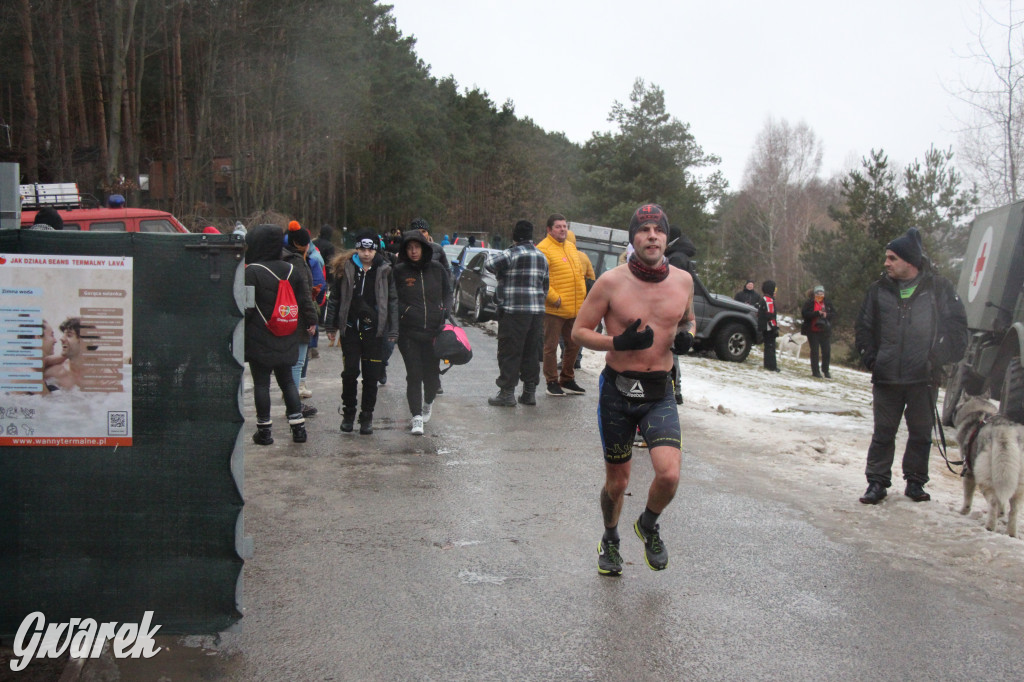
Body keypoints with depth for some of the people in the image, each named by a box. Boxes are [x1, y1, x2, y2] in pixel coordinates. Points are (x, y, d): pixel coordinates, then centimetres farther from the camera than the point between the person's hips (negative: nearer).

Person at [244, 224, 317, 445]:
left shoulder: (252, 272, -13)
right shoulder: (292, 270, 5)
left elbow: (245, 307, -13)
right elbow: (305, 300, 10)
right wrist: (311, 321, 23)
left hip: (259, 340, -5)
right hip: (285, 341, 6)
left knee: (261, 383, 3)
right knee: (287, 381, 14)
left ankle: (264, 430, 7)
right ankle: (298, 426, 12)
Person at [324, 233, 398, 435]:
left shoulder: (384, 270, 1)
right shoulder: (345, 268, 3)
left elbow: (392, 301, 3)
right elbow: (334, 298, 10)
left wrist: (393, 331, -2)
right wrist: (331, 326, 8)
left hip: (374, 329, 0)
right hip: (350, 328, 1)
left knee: (371, 375, 2)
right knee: (350, 372, 1)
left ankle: (367, 416, 15)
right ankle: (348, 412, 19)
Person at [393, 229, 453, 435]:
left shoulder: (437, 269, 6)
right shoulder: (399, 271, 1)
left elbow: (447, 293, 14)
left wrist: (444, 314, -1)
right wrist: (404, 311, -12)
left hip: (434, 331, 2)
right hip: (409, 332, -1)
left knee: (432, 373, 6)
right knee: (414, 375, -4)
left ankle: (428, 403, 36)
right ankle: (417, 417, 2)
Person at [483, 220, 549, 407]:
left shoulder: (513, 254, -10)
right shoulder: (541, 257, 14)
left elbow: (489, 263, -17)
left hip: (514, 311, -7)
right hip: (537, 311, 7)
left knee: (509, 353, -2)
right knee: (531, 352, 12)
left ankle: (507, 393, -1)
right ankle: (530, 392, 16)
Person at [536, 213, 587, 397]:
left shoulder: (571, 247, 16)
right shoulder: (544, 249, -10)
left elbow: (579, 274, 22)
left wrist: (582, 297, 12)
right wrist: (555, 299, -18)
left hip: (575, 308, 8)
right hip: (554, 309, -8)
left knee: (574, 345, 14)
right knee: (551, 346, 2)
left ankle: (567, 380, 28)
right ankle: (552, 383, 11)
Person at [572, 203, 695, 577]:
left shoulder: (683, 280, 0)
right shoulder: (611, 282, -9)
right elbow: (579, 330, -4)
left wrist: (687, 335, -5)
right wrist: (619, 343, -22)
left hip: (660, 393, 2)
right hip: (617, 390, -1)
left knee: (669, 474, -17)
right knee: (616, 482, 10)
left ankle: (649, 525, 17)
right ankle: (610, 540, 41)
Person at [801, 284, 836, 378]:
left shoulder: (828, 303, 7)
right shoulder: (809, 303, -2)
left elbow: (834, 314, 4)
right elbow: (804, 313, -14)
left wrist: (826, 315, -16)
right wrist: (817, 313, -21)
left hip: (825, 331, 3)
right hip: (813, 331, -3)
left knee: (827, 351, 3)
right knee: (814, 351, 2)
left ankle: (825, 370, 18)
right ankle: (815, 371, 11)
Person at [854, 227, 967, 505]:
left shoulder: (939, 288, -1)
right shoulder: (879, 290, 6)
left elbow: (957, 327, 1)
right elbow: (863, 328, 11)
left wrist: (938, 358, -7)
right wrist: (871, 358, 0)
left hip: (924, 378, -1)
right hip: (886, 378, 1)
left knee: (921, 434, 9)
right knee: (883, 432, 5)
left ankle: (915, 482, 21)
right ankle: (877, 482, 11)